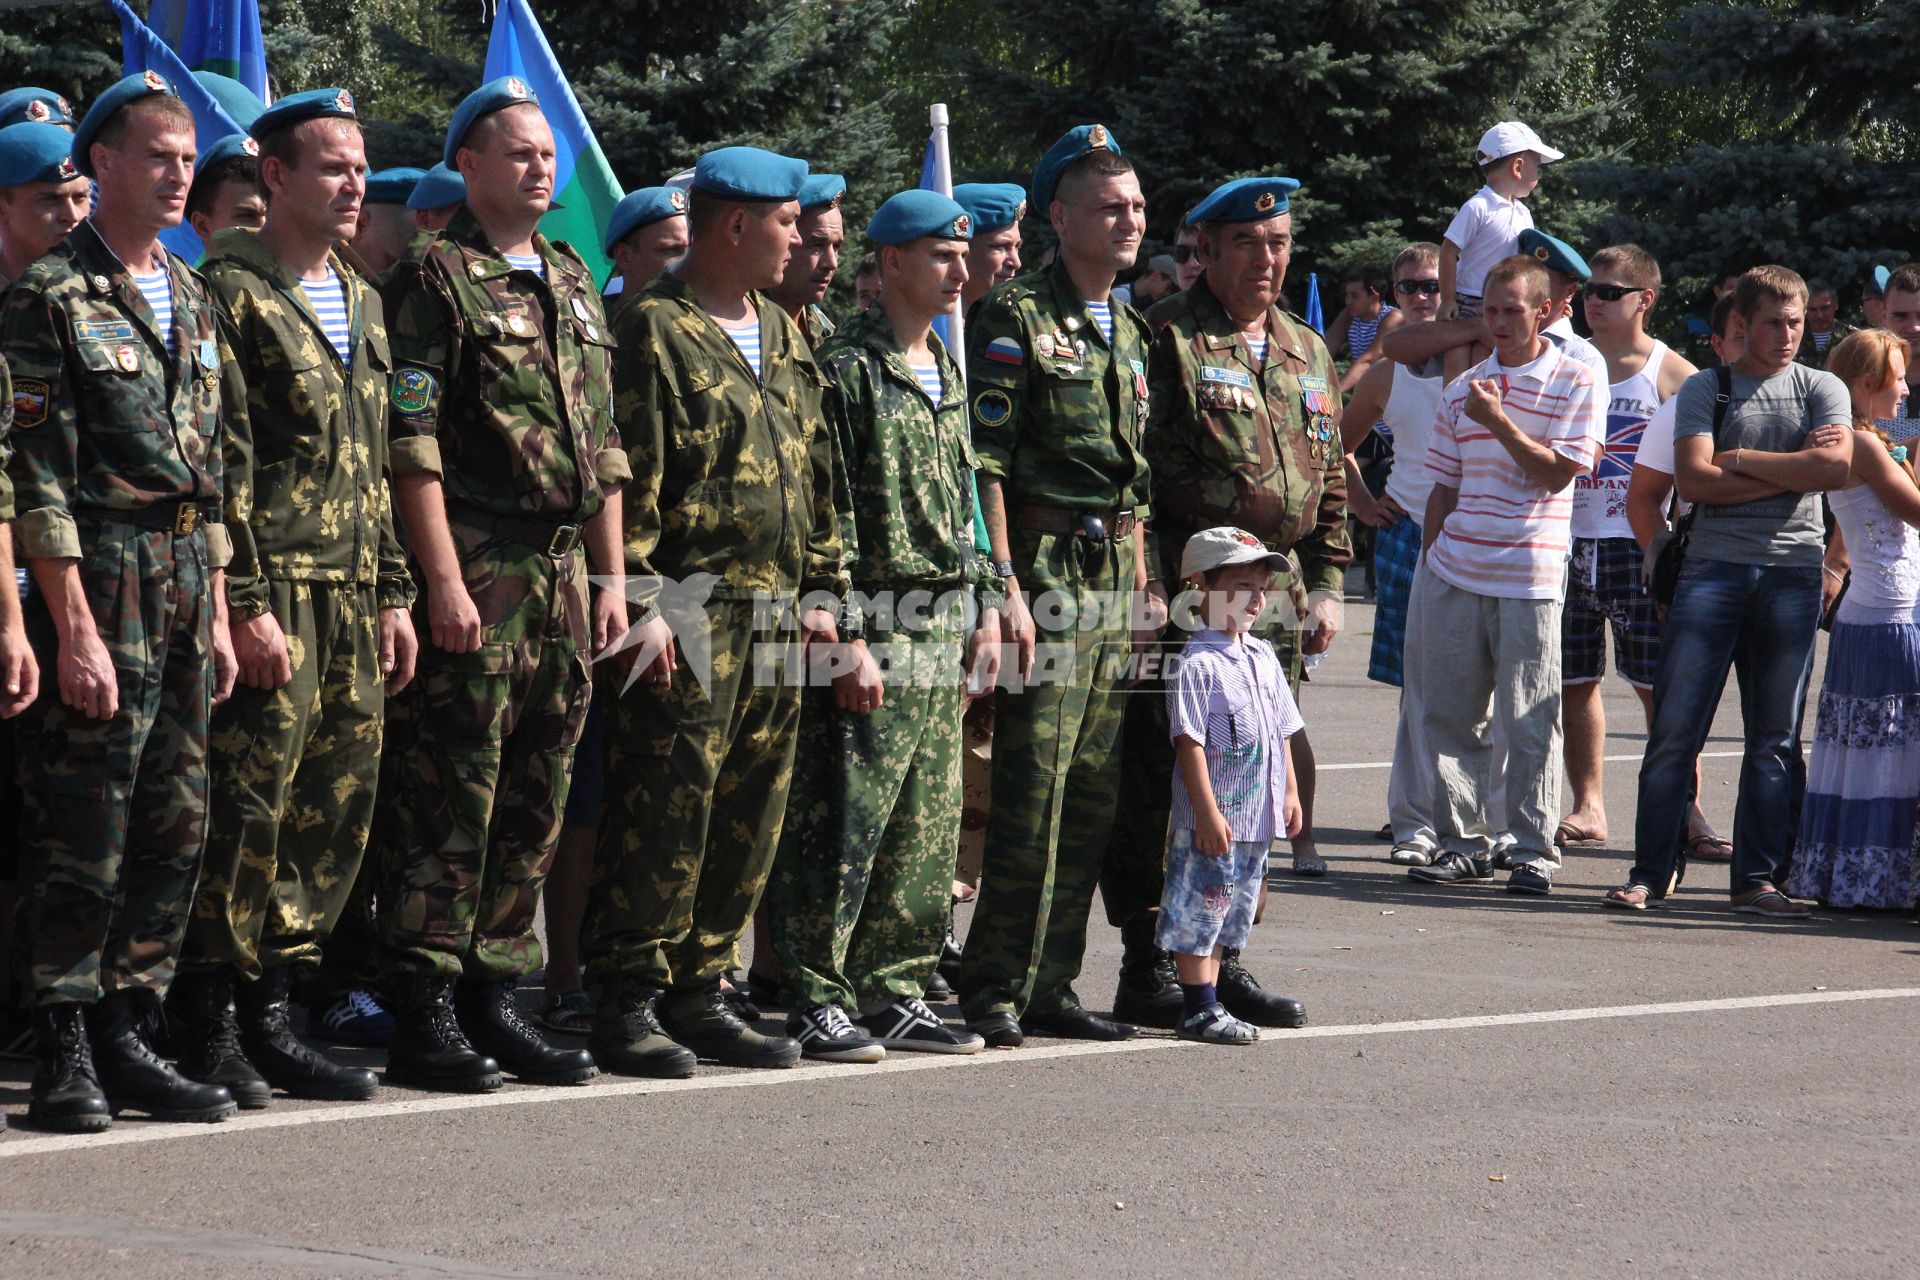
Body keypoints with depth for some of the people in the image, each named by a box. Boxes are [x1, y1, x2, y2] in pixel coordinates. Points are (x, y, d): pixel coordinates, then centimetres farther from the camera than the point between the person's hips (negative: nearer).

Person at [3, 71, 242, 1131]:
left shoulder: (191, 300, 16)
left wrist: (216, 612, 15)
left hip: (186, 582, 7)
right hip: (99, 578, -7)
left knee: (174, 831, 6)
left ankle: (125, 1037, 13)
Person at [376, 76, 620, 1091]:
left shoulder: (573, 284, 18)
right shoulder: (435, 281, -4)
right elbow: (413, 443, -11)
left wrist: (610, 577, 14)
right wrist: (444, 578, -17)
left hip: (565, 569, 7)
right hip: (474, 566, -7)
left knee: (534, 804, 8)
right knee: (448, 798, -7)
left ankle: (494, 999, 15)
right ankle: (423, 1016, -4)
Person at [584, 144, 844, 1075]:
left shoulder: (782, 334, 19)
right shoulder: (655, 331, -7)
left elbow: (816, 472, 23)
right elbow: (629, 482, -12)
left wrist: (820, 590, 17)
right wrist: (640, 603, -17)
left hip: (775, 616, 8)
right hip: (692, 613, -8)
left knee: (749, 819, 8)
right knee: (665, 808, -8)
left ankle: (699, 991, 15)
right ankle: (627, 1002, -4)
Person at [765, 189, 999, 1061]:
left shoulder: (947, 375, 17)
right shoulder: (846, 370, -9)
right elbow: (825, 521, -13)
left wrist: (985, 607, 16)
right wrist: (849, 639, -17)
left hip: (942, 632, 8)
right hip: (874, 630, -8)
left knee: (927, 829, 9)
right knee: (844, 823, -6)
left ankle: (896, 994, 15)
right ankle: (817, 1000, -1)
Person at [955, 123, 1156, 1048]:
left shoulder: (1129, 331, 18)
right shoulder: (1017, 319, -6)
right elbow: (987, 461, -11)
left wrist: (1144, 586, 17)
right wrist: (1007, 584, -18)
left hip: (1116, 582, 8)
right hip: (1048, 573, -8)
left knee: (1094, 793, 7)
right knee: (1033, 789, -10)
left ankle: (1051, 985, 12)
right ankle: (996, 990, -5)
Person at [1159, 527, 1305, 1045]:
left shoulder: (1262, 656, 11)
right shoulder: (1197, 663, -14)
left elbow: (1281, 730, 20)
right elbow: (1189, 742, -17)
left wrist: (1289, 792, 17)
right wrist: (1208, 812, -19)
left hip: (1257, 815, 8)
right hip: (1213, 818, -8)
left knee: (1228, 917, 13)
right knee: (1200, 910, -2)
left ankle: (1207, 1003, 21)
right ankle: (1200, 1010, 2)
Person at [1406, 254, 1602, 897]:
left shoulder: (1576, 382, 1)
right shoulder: (1463, 388, 14)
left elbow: (1557, 473, -8)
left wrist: (1499, 421, -15)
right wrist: (1428, 565, 15)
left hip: (1529, 578, -4)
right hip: (1455, 575, 4)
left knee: (1529, 723, -3)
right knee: (1451, 715, 4)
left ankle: (1534, 850, 3)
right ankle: (1464, 843, 13)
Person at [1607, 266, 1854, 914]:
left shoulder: (1821, 389, 11)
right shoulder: (1705, 388, 8)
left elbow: (1838, 466, -7)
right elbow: (1692, 479, -6)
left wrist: (1738, 458, -5)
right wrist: (1792, 470, -6)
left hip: (1793, 574, 1)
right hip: (1713, 568, -1)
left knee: (1776, 736, 2)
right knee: (1675, 728, -5)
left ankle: (1758, 878, 7)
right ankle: (1652, 870, 1)